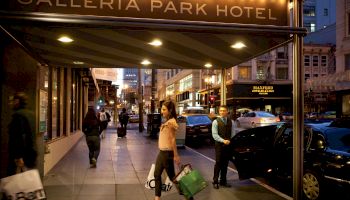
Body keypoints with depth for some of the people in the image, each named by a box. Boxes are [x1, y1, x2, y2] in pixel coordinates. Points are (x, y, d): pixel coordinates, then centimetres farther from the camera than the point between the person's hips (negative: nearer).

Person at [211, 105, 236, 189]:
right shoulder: (216, 122, -4)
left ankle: (223, 181, 21)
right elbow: (214, 134, -11)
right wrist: (223, 141, -22)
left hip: (228, 145, 4)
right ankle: (215, 181, 8)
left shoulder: (231, 122, 8)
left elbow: (233, 133, 8)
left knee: (225, 164, 10)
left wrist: (229, 141, -9)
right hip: (219, 145, -4)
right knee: (218, 163, -2)